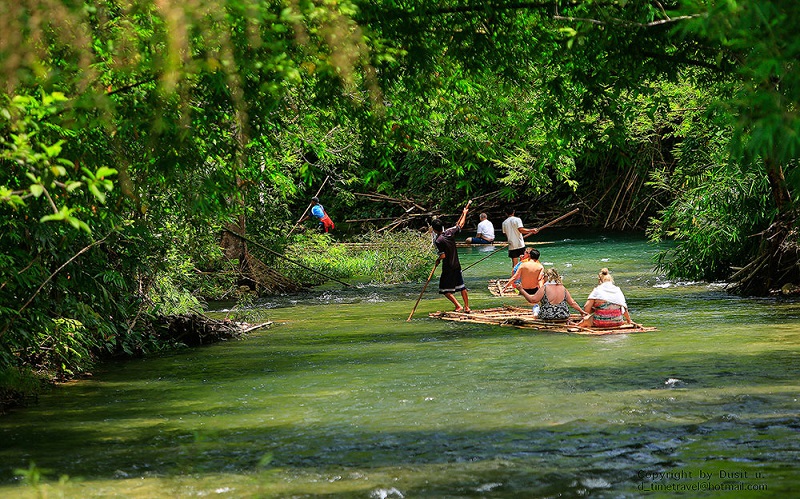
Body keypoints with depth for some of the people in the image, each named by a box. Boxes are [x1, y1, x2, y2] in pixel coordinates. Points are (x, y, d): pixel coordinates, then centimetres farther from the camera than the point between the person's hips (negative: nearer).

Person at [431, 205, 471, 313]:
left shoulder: (438, 240, -20)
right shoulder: (450, 232, -3)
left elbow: (443, 256, -22)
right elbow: (460, 225, 14)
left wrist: (438, 259, 0)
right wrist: (464, 214, 29)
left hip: (448, 268, -7)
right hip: (457, 265, 7)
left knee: (444, 289, 3)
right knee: (462, 287, 16)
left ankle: (458, 306, -6)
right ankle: (467, 307, 20)